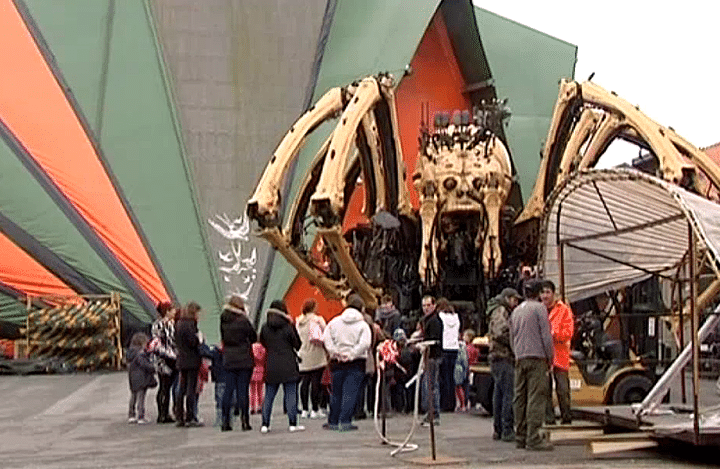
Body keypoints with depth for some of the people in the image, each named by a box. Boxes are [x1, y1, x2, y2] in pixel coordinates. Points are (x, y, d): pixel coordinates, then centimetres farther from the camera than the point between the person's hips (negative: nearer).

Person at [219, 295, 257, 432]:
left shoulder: (223, 321, 2)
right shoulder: (243, 320, -10)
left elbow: (222, 338, 12)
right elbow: (254, 337, -1)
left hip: (228, 360, 4)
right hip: (244, 360, -4)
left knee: (228, 389, 7)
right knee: (243, 390, -1)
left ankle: (225, 421, 8)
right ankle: (245, 421, 1)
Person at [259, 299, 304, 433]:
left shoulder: (265, 327, 1)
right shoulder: (288, 327, -9)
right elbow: (297, 345, -1)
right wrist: (293, 326, 4)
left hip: (271, 366, 3)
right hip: (288, 366, -3)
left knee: (268, 396, 9)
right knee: (291, 395, 2)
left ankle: (265, 424, 9)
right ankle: (292, 424, 2)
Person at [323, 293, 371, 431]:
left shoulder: (335, 321, 6)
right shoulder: (363, 325, -4)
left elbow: (326, 339, -2)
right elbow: (364, 344, -17)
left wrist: (334, 353, -4)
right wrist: (352, 355, -14)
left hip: (337, 363, 3)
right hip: (356, 363, -3)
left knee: (336, 393, 13)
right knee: (350, 393, 0)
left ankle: (333, 422, 20)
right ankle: (345, 422, -5)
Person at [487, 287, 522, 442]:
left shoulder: (505, 313, 25)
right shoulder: (500, 311, -8)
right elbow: (501, 333, -21)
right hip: (503, 358, -11)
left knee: (499, 394, 11)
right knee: (509, 394, -12)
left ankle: (498, 430, 14)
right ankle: (507, 431, -13)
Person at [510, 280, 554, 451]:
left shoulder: (516, 311, 18)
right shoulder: (539, 307, -3)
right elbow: (546, 335, -7)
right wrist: (550, 357, 1)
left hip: (520, 360, 7)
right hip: (536, 357, -7)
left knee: (520, 398, 7)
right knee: (536, 397, -8)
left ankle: (520, 436, 9)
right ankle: (533, 438, -13)